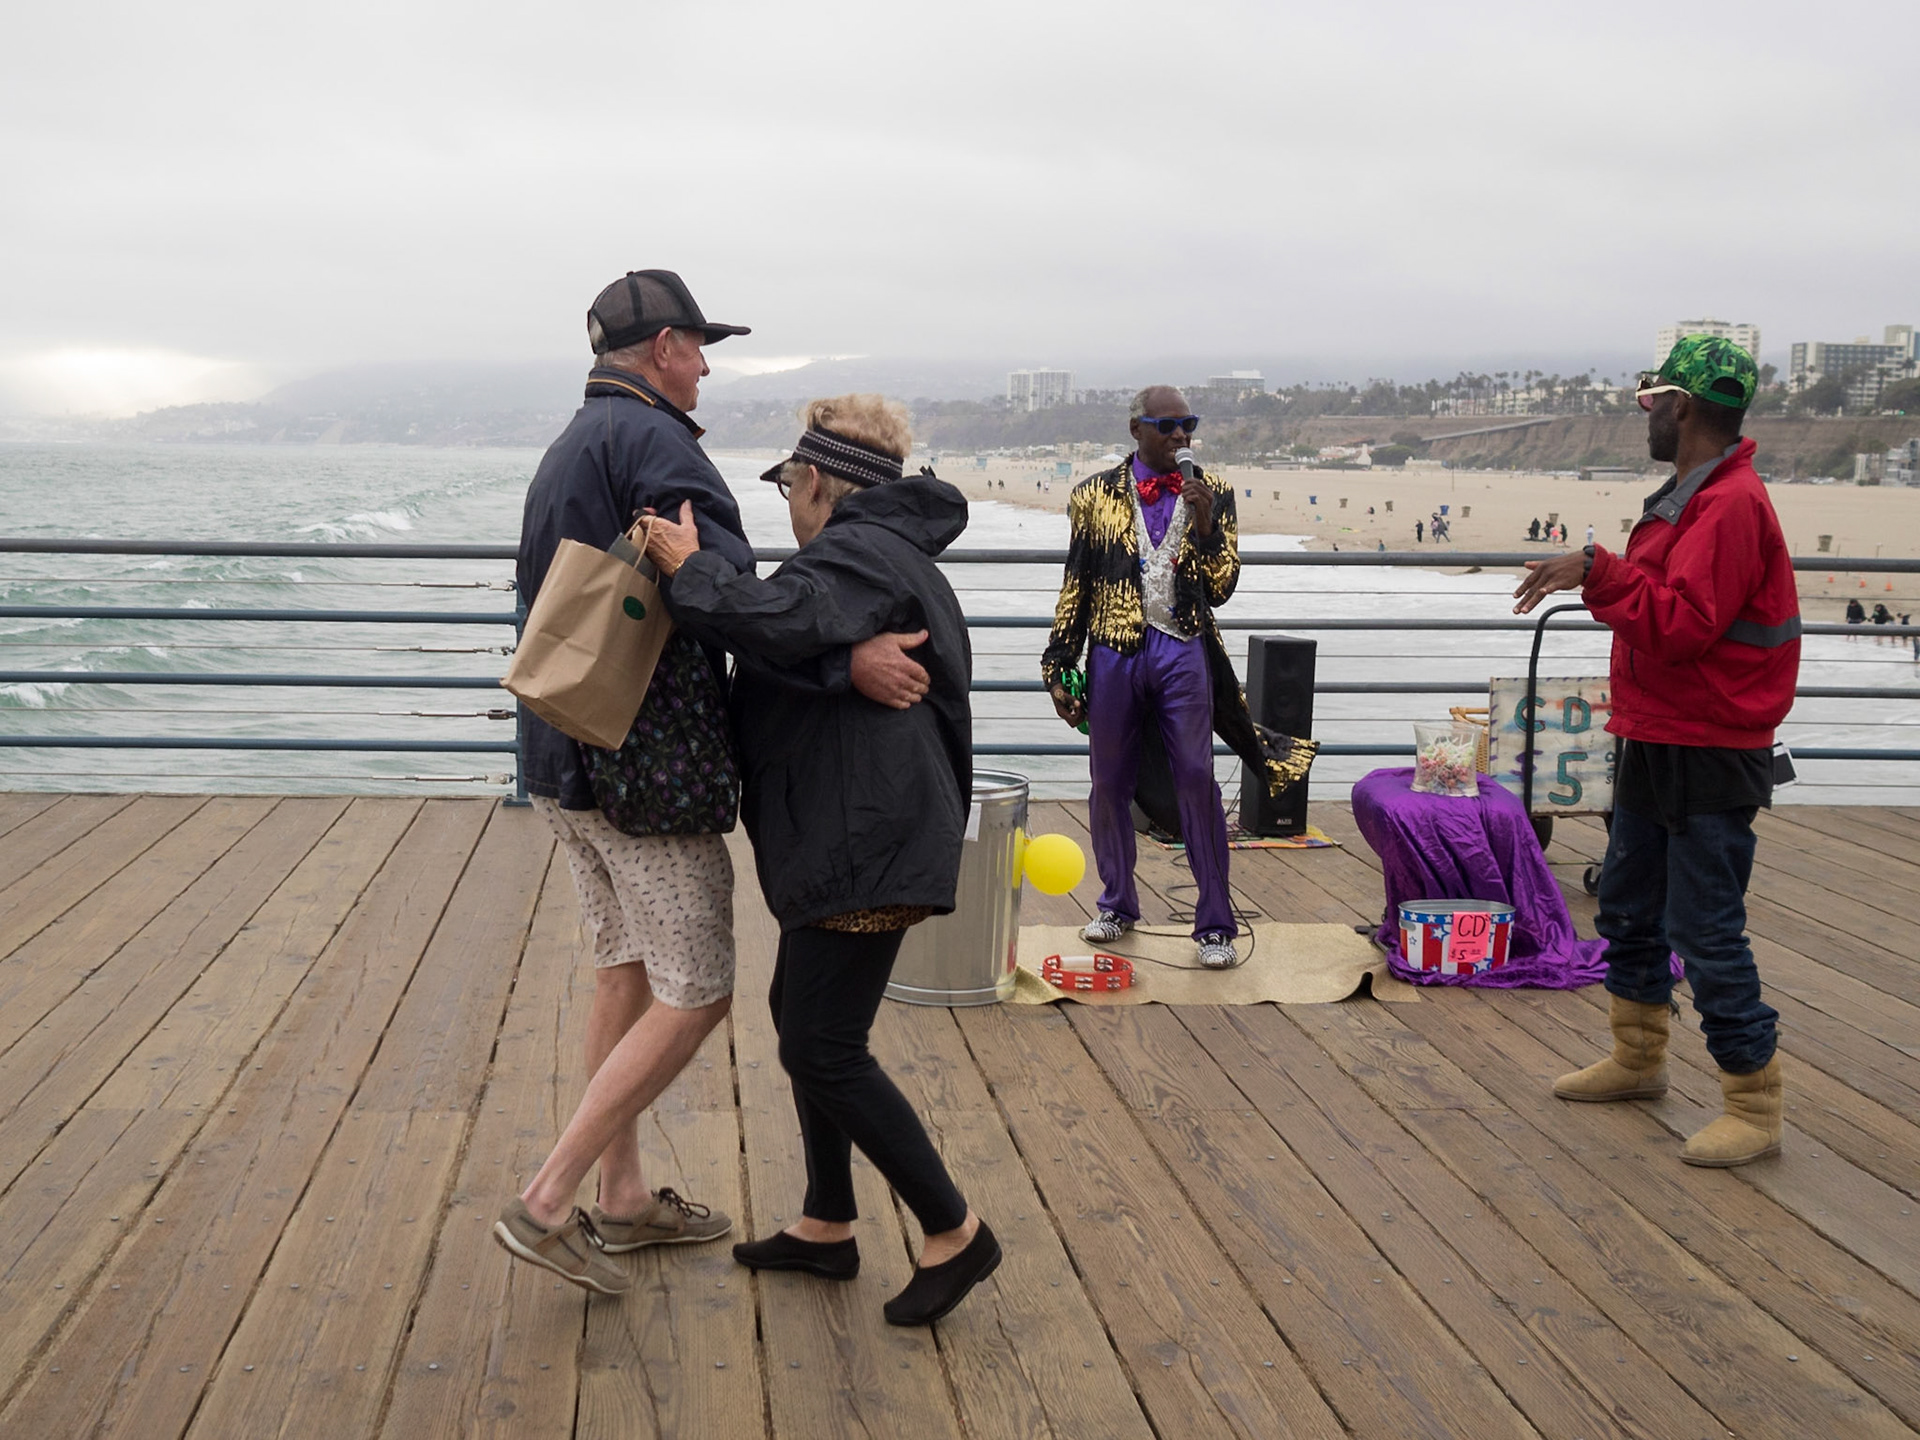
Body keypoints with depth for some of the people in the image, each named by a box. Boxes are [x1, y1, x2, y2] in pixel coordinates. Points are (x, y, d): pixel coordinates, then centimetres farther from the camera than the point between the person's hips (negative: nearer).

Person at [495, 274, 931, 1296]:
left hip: (564, 756, 10)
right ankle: (546, 1204, -2)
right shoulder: (651, 438, -14)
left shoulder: (566, 451, 18)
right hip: (644, 764, -10)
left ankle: (623, 1197, 26)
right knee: (695, 997, -4)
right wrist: (847, 661, -28)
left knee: (625, 969, 18)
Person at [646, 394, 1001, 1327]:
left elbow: (781, 621, -36)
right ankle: (827, 1229, 28)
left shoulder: (860, 554, -15)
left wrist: (689, 568, -24)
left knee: (822, 1050, -7)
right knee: (801, 1016, 18)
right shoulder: (889, 554, 20)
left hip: (865, 847, -11)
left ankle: (953, 1234, 3)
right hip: (848, 841, 11)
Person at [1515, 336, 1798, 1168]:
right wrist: (1587, 577, 6)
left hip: (1708, 758, -11)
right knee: (1628, 909, 21)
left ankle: (1754, 1107, 5)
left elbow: (1681, 625, -28)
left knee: (1706, 931, -6)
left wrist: (1597, 570, -26)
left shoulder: (1730, 505, -21)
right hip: (1655, 746, 11)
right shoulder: (1689, 496, 13)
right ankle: (1638, 1061, 37)